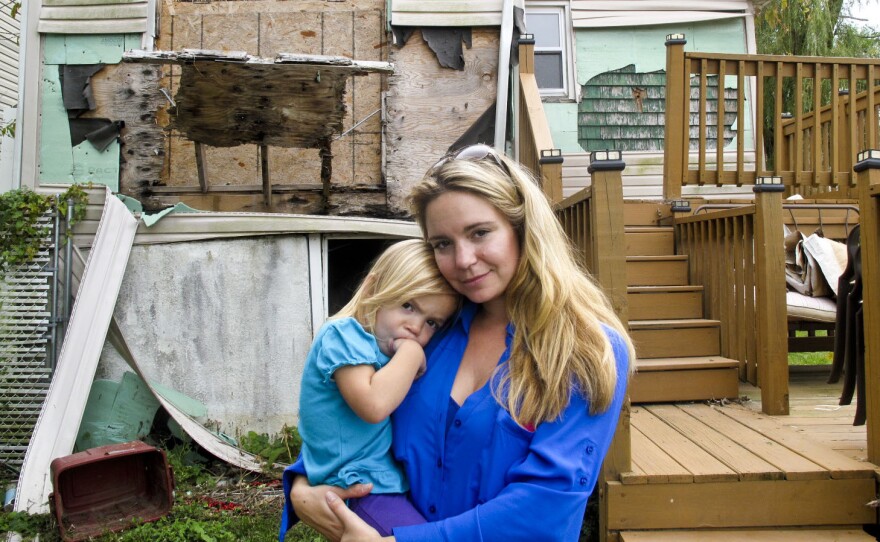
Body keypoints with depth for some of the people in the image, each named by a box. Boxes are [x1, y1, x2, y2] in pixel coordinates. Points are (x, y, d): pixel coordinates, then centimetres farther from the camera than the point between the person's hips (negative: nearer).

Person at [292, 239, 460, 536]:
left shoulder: (379, 347, 15)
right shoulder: (343, 333, -12)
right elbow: (374, 405, -28)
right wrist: (411, 353, -17)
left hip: (391, 479, 9)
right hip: (361, 488, -9)